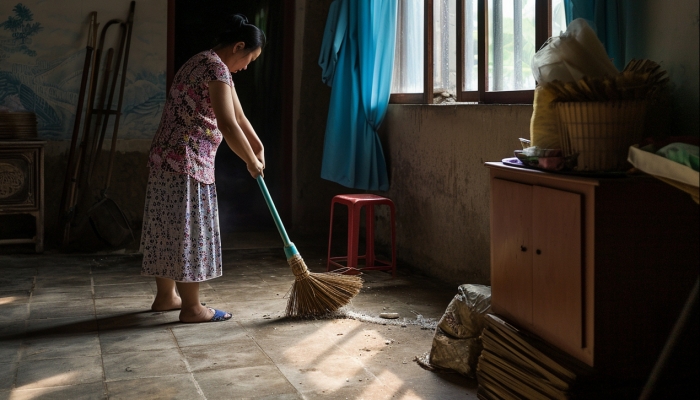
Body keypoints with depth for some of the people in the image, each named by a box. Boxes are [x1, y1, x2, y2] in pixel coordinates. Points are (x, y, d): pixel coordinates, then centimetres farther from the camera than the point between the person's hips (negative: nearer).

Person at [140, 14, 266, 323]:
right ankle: (191, 308, 4)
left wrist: (258, 148, 24)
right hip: (185, 160, -10)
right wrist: (252, 161, -9)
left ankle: (165, 296, 26)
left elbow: (238, 117, 23)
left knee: (169, 228, 15)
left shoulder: (208, 65, 19)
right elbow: (228, 126, -21)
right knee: (189, 230, -4)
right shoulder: (216, 67, -15)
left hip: (168, 158, 10)